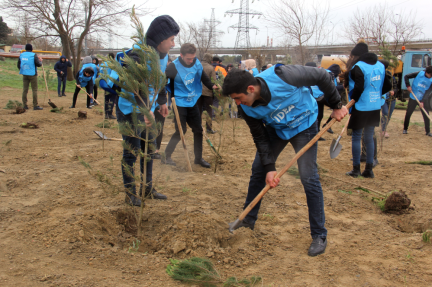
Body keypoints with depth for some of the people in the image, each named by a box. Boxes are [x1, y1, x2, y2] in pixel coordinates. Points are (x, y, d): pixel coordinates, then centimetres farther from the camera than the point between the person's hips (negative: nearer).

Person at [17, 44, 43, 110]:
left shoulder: (21, 55, 6)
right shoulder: (33, 55, -9)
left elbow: (18, 65, 11)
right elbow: (39, 64, -12)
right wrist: (40, 60, 9)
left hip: (24, 74, 5)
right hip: (32, 75, -5)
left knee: (25, 90, 8)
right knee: (34, 90, -1)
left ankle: (24, 105, 9)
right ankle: (35, 105, -3)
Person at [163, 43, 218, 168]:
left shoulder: (197, 63, -3)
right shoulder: (173, 67, -19)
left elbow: (203, 77, 11)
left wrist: (212, 86, -4)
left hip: (193, 103, 6)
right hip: (179, 104, -6)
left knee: (198, 130, 9)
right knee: (180, 131, -4)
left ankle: (198, 158, 23)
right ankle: (166, 156, 11)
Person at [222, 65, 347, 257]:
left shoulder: (283, 76, -38)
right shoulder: (246, 108, -22)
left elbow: (322, 76, -23)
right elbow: (260, 138, -11)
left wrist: (336, 106, -16)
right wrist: (269, 167, -17)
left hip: (304, 124, -4)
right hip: (275, 128, 4)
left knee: (309, 178, -10)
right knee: (258, 170, 5)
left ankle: (319, 236, 3)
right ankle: (248, 220, 26)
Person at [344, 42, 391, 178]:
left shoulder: (357, 67, -13)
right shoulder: (380, 66, 9)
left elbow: (358, 88, -22)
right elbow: (388, 86, 9)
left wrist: (352, 101, -8)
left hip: (361, 108, -6)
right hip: (375, 108, 6)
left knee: (356, 137, 4)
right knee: (369, 138, 13)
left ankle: (356, 169, 8)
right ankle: (369, 170, 15)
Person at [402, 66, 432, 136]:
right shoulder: (419, 74, -10)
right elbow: (406, 76, -4)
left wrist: (422, 101, -22)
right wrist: (408, 86, -16)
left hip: (423, 100, 1)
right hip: (413, 98, 0)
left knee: (426, 115, -1)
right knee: (408, 114, 2)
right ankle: (405, 129, 17)